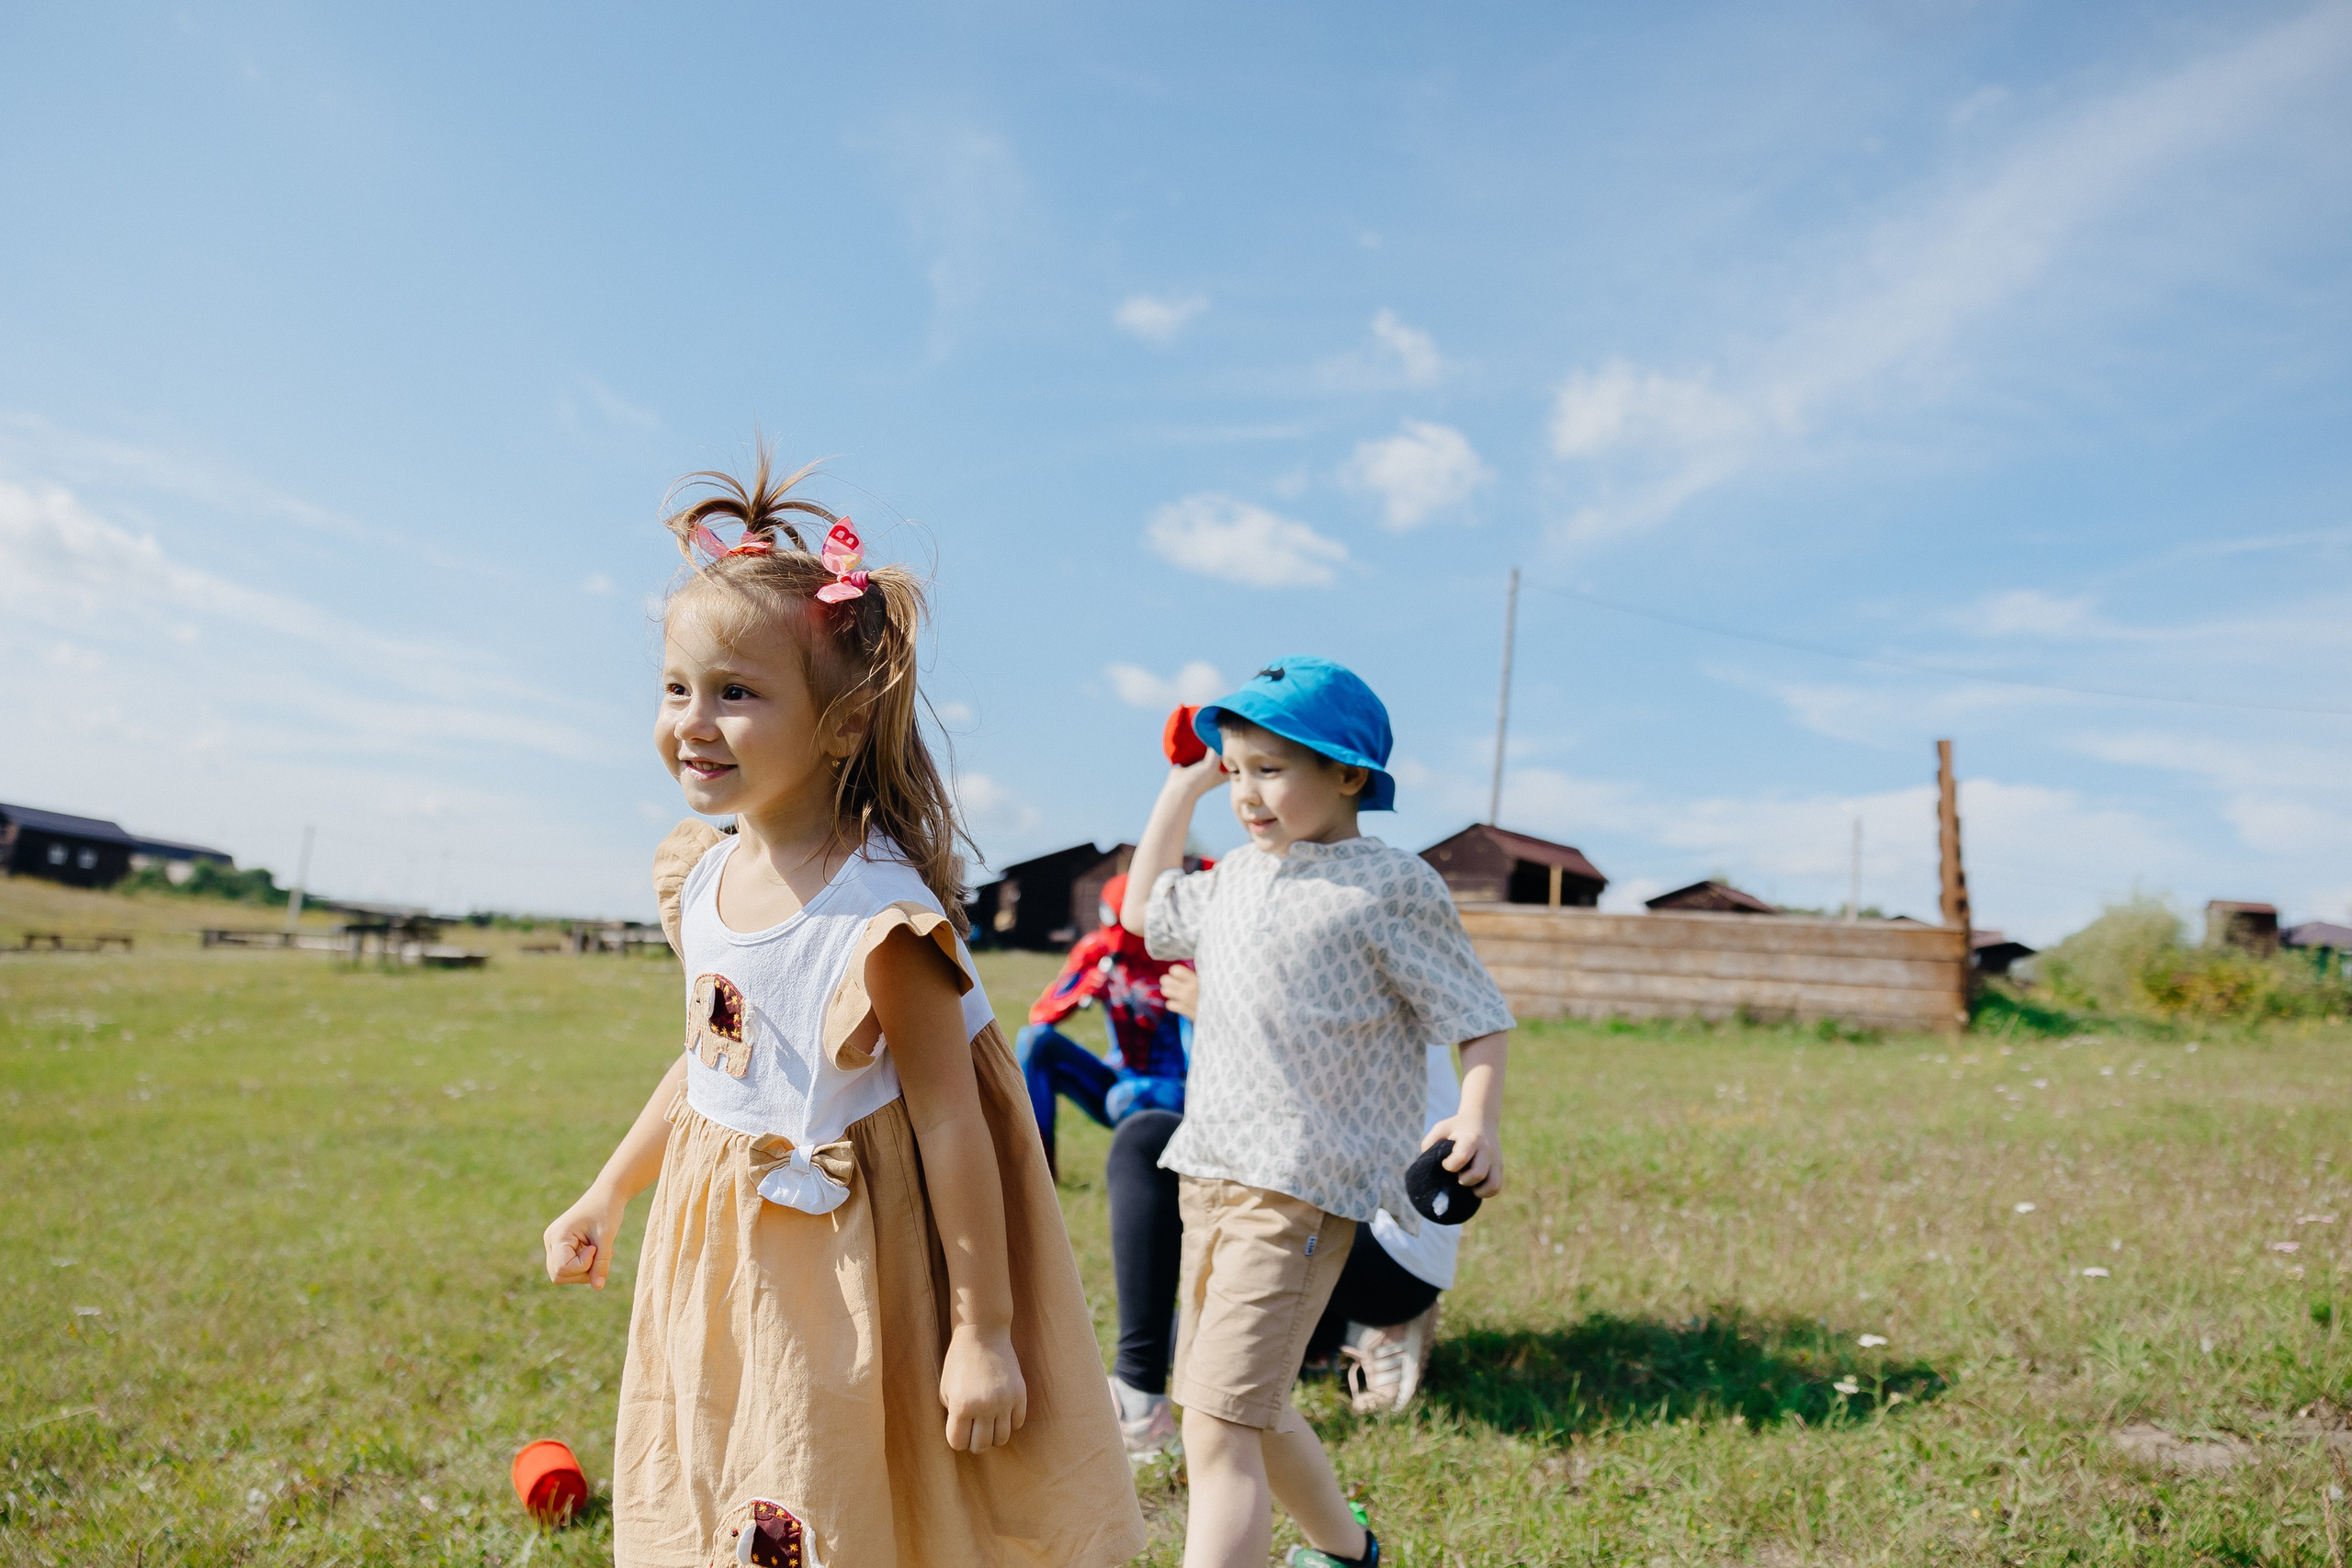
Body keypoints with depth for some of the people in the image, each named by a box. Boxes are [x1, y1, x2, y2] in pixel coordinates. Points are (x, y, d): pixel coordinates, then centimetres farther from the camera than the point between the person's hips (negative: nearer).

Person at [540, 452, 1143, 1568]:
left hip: (839, 1274, -7)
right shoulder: (701, 875, 0)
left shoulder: (876, 912, -25)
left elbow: (950, 1121, -21)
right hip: (714, 1265, 8)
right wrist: (607, 1196, 20)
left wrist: (984, 1334, -17)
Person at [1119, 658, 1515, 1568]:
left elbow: (1477, 1017, -7)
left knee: (1218, 1429, -16)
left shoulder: (1390, 886, -7)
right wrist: (1183, 786, 22)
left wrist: (1476, 1121, -25)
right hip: (1209, 1176, 8)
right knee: (1249, 1412, 22)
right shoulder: (1234, 880, 14)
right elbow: (1142, 909, 30)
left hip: (1303, 1188, -8)